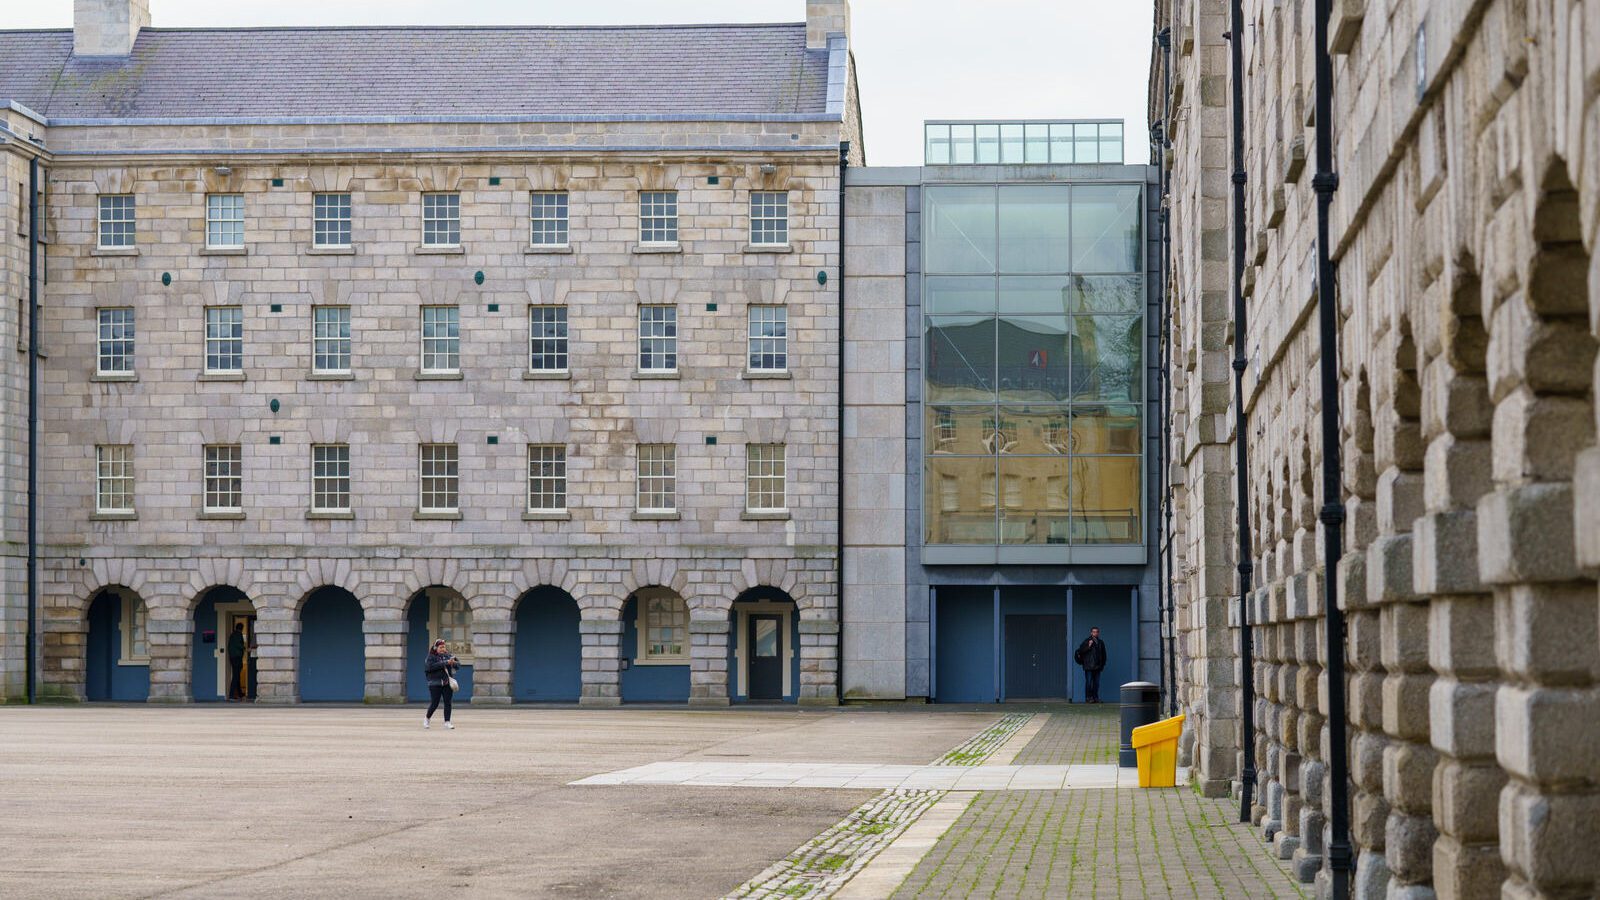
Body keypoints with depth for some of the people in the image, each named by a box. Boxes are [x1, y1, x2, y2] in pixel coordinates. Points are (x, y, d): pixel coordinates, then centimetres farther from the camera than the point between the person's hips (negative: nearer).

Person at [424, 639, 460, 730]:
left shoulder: (447, 656, 9)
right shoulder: (431, 657, -4)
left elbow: (458, 664, 9)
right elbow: (432, 666, -22)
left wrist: (454, 663, -16)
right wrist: (445, 663, -25)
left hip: (447, 684, 4)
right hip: (435, 684, -4)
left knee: (448, 703, 0)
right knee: (434, 703, -1)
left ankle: (447, 722, 6)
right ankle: (427, 718, 24)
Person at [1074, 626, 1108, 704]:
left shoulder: (1100, 642, 15)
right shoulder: (1087, 641, 0)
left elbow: (1103, 654, 21)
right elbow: (1080, 651, -6)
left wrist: (1102, 664, 15)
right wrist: (1088, 646, -17)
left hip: (1097, 666, 5)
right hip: (1089, 666, -5)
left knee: (1096, 682, 5)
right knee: (1089, 682, -7)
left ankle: (1095, 697, 9)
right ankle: (1089, 697, -4)